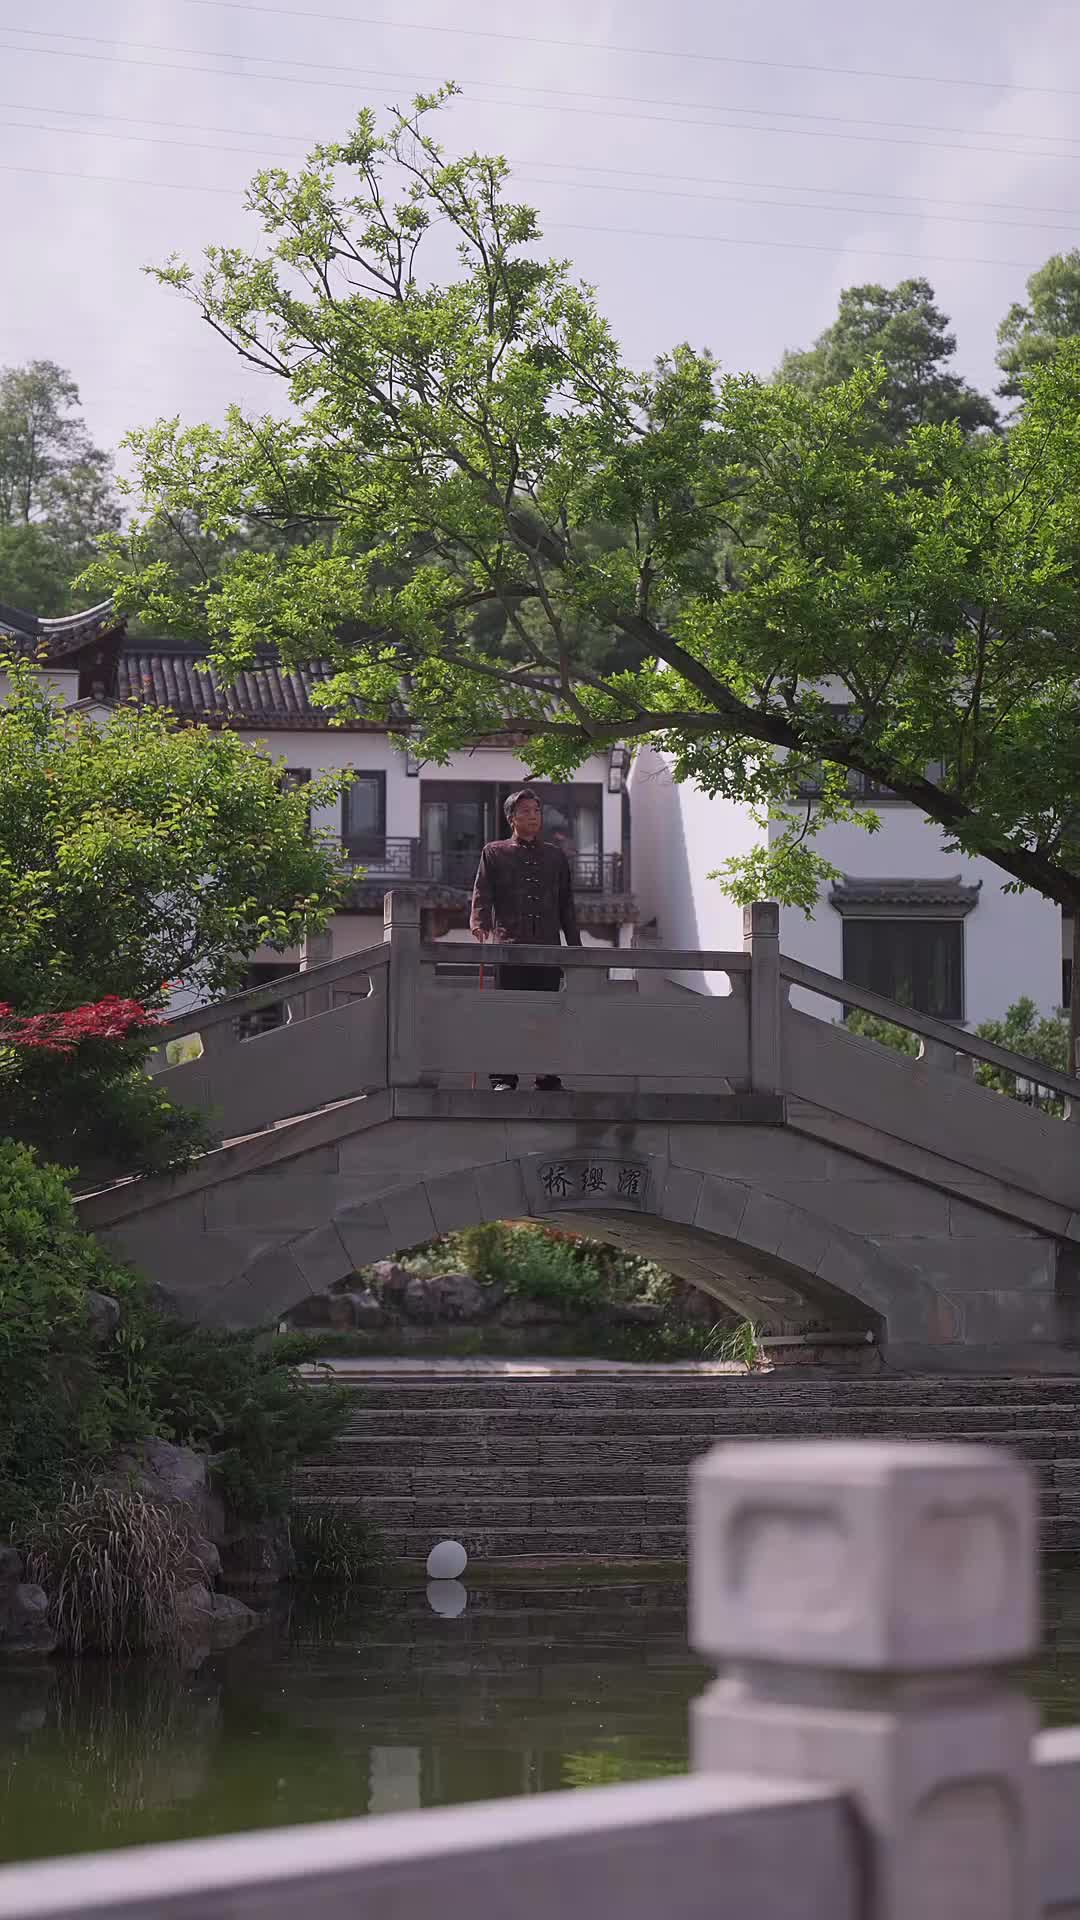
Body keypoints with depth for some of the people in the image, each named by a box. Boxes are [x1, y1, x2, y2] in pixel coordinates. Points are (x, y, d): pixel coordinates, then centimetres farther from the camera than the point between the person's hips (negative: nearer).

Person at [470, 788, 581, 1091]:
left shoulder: (556, 857, 21)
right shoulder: (494, 853, 13)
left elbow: (566, 906, 21)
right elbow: (482, 893, 2)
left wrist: (575, 946, 12)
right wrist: (480, 923, -18)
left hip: (548, 947, 3)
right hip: (510, 943, -3)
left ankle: (549, 1078, 4)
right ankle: (503, 1078, -7)